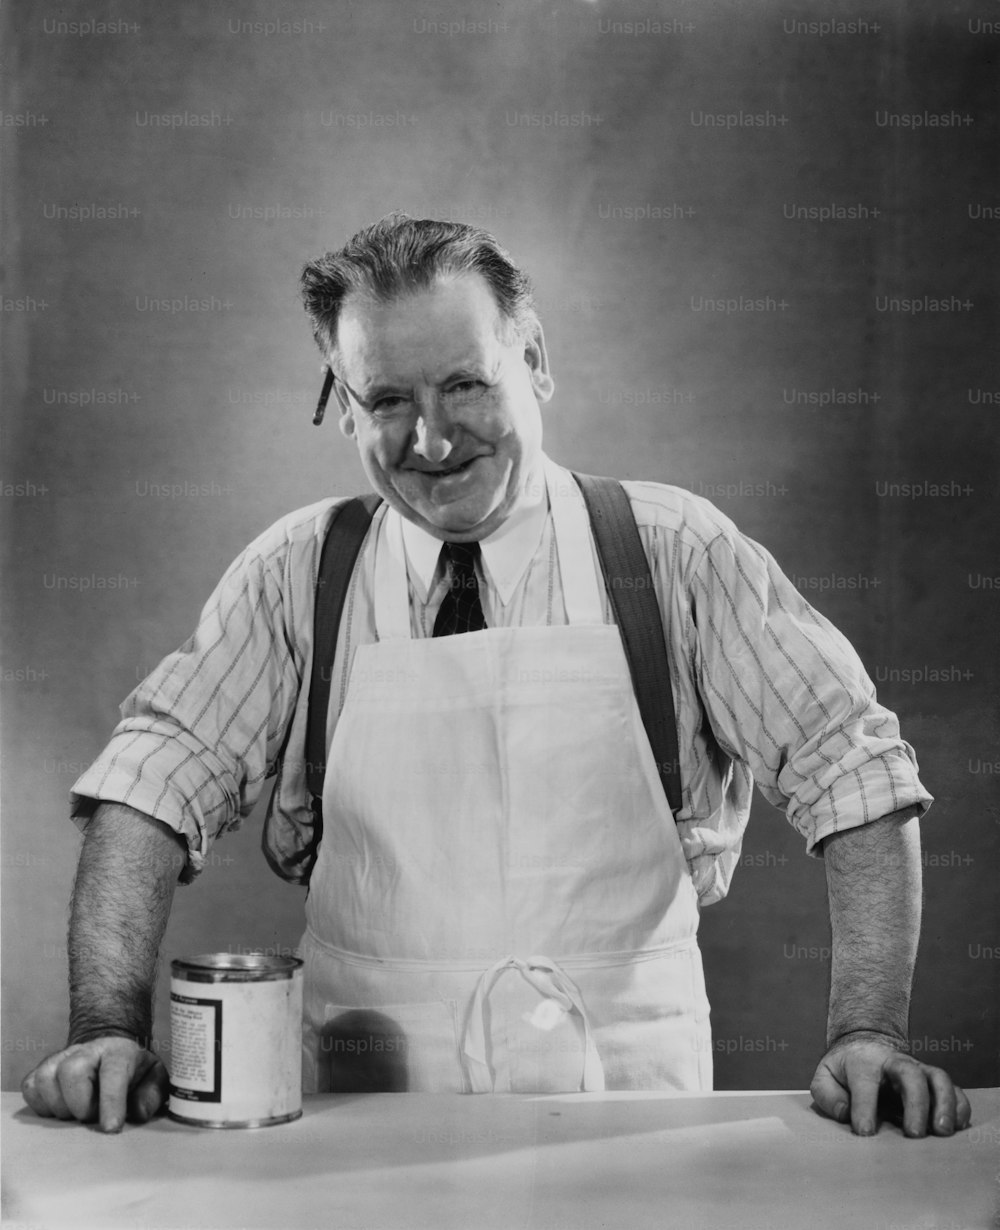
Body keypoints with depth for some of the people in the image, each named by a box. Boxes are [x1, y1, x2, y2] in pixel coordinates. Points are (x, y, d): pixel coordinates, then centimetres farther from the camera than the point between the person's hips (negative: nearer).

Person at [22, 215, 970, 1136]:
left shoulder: (676, 555, -1)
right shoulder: (299, 575, 3)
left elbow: (854, 764, -2)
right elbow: (157, 776, -1)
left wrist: (866, 1034, -12)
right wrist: (110, 1027, -16)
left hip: (626, 1086, 0)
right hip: (367, 1096, 1)